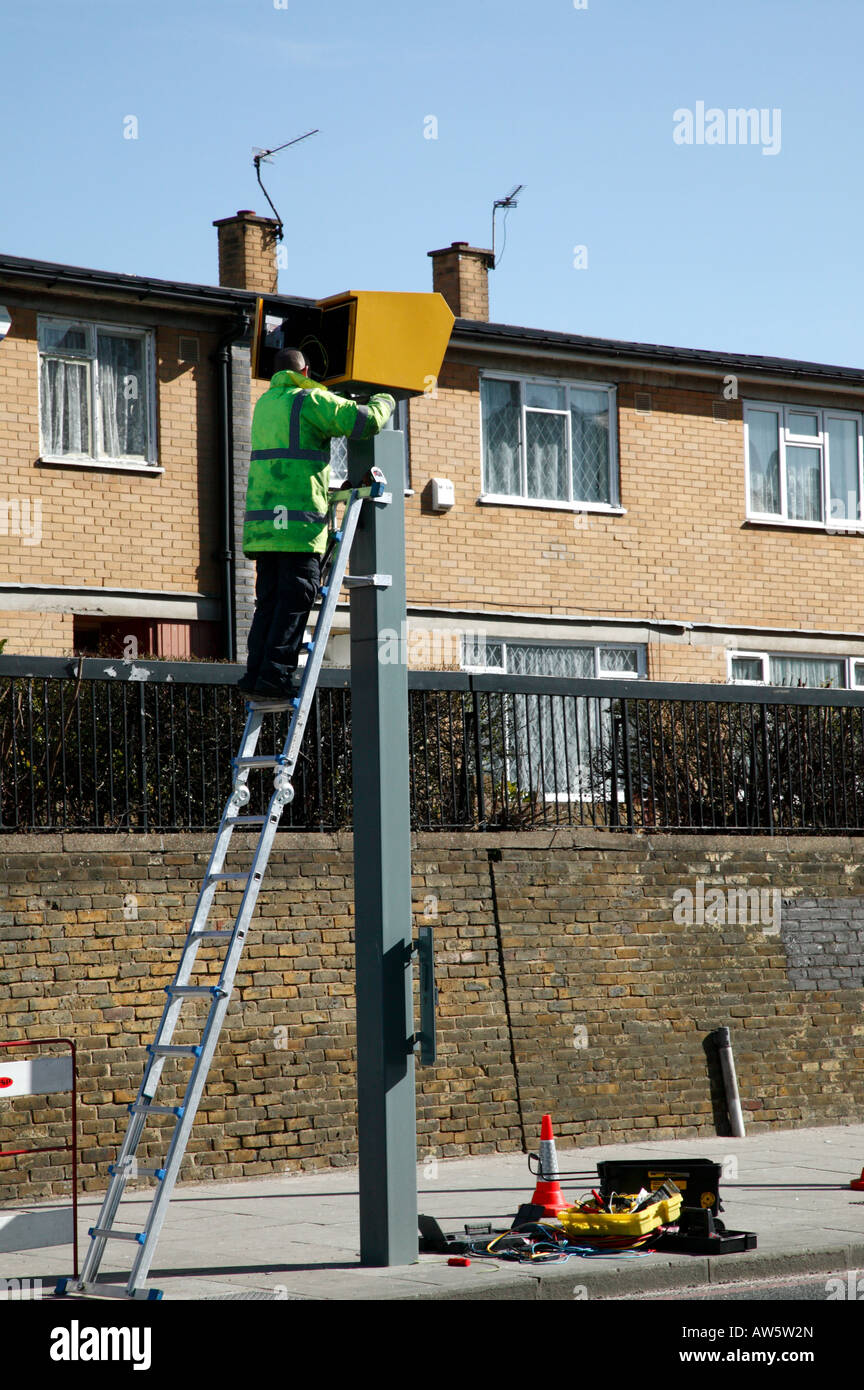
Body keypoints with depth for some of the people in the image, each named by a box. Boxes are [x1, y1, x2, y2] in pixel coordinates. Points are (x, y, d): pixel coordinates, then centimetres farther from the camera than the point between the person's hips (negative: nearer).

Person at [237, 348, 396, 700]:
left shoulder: (265, 403, 20)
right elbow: (366, 420, -8)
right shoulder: (311, 400, -4)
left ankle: (256, 675, 4)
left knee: (269, 601, 9)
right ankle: (276, 675, -14)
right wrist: (383, 402, 15)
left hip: (262, 520, 7)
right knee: (294, 601, -8)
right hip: (299, 520, -7)